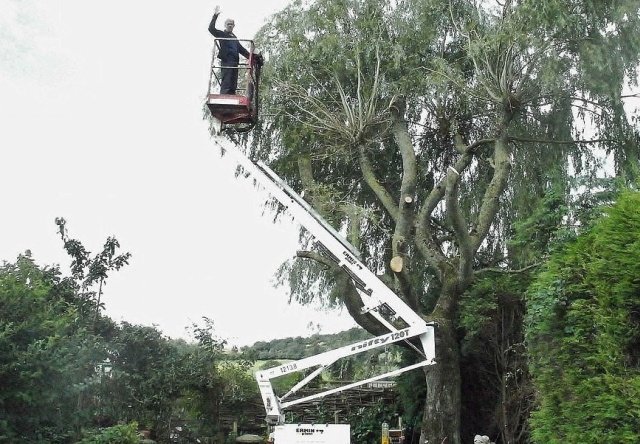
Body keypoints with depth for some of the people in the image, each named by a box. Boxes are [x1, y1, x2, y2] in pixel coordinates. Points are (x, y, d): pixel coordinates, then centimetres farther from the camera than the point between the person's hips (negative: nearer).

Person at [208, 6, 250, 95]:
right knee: (226, 84, -16)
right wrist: (215, 15, -12)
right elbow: (211, 28, -5)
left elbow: (241, 49, 31)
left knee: (233, 85, 0)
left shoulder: (234, 37, 27)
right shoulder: (221, 34, 9)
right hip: (226, 61, -7)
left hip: (234, 62, 7)